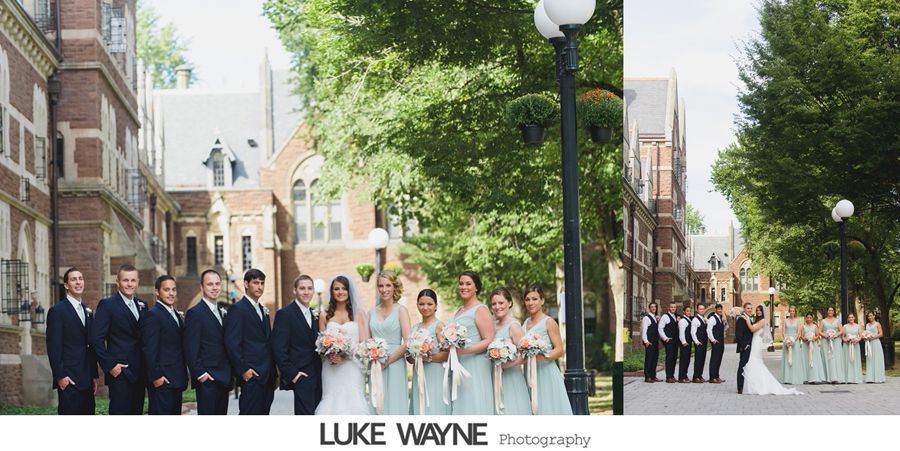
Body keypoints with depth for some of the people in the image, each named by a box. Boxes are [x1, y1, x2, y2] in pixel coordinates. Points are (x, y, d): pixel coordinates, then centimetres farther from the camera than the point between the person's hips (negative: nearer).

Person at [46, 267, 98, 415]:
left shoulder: (87, 311, 16)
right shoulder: (57, 311, -6)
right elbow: (53, 346, -10)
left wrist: (95, 375, 16)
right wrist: (60, 376, -16)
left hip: (87, 380, 7)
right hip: (68, 380, -7)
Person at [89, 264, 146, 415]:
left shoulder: (142, 305, 15)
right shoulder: (107, 304, -5)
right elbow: (96, 338, -11)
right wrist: (110, 365, -14)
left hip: (139, 374, 6)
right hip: (119, 373, -6)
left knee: (137, 412, 8)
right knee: (120, 412, -8)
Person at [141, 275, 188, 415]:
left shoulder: (175, 315, 18)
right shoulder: (153, 315, -11)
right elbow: (149, 349, -16)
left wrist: (183, 376, 17)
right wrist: (155, 376, -19)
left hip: (176, 381, 9)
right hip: (162, 381, -9)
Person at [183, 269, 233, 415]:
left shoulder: (222, 312, 18)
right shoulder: (195, 313, -7)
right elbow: (191, 349, -13)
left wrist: (229, 376, 13)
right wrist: (200, 374, -18)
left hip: (223, 380, 8)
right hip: (207, 380, -8)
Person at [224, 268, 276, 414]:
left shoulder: (263, 310, 19)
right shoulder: (237, 309, -7)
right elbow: (232, 343, -13)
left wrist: (273, 373, 15)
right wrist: (243, 370, -17)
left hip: (267, 376, 8)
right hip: (251, 375, -8)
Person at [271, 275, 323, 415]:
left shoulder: (314, 315, 17)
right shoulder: (285, 314, -7)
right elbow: (278, 349, -12)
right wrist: (291, 373, -15)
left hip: (317, 376, 8)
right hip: (301, 376, -7)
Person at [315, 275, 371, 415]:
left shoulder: (358, 313, 6)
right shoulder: (325, 316, 10)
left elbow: (365, 343, 1)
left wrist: (346, 356, -13)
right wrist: (329, 356, -10)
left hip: (352, 370, -1)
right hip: (331, 371, 1)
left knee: (352, 402, -9)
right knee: (332, 403, -7)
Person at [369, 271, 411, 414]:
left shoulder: (401, 310, -2)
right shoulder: (372, 312, 11)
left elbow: (407, 343, -9)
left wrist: (387, 361, -11)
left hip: (394, 365, -4)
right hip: (375, 367, 4)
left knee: (394, 406, -5)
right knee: (378, 407, 3)